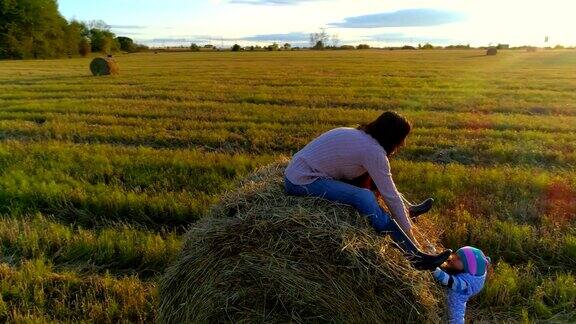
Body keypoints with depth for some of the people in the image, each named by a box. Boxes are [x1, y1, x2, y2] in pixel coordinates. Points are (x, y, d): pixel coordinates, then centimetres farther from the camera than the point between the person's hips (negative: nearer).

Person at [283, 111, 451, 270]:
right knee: (364, 197, -23)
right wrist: (408, 230, -6)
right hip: (302, 182, -9)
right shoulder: (373, 150, -18)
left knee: (372, 177, 11)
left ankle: (405, 210, 28)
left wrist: (402, 208, 14)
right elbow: (390, 195, -14)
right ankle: (415, 256, -17)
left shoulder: (360, 135, 9)